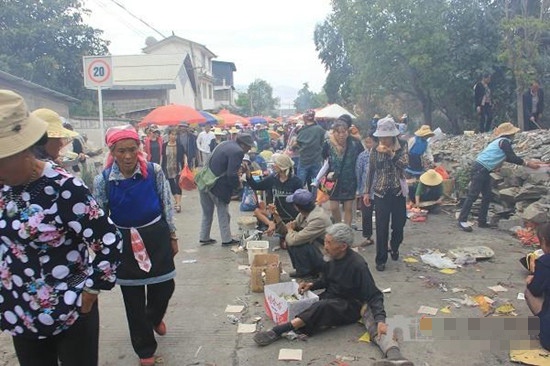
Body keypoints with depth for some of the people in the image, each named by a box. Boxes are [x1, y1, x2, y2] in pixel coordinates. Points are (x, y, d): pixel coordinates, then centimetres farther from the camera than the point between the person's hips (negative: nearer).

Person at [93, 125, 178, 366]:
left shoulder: (154, 171, -10)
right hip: (125, 242, 0)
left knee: (164, 287, 11)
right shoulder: (103, 180, -11)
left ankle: (155, 317, 48)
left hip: (156, 236, 1)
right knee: (133, 298, 10)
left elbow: (167, 205, -1)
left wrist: (172, 236, 3)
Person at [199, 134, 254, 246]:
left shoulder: (225, 144, 9)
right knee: (223, 213, 8)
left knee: (207, 212, 20)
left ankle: (204, 238, 30)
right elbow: (232, 174, -23)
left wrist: (237, 171, 13)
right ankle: (226, 240, 19)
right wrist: (238, 184, -4)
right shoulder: (238, 152, -17)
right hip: (217, 186, -8)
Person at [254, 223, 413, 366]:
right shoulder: (332, 258, 0)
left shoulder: (357, 265, -20)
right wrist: (312, 285, -1)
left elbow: (374, 295, -19)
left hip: (350, 306, -7)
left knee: (324, 306, -36)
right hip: (331, 300, 7)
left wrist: (381, 319, -34)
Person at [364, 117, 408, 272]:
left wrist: (389, 152, -23)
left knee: (399, 223, 12)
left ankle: (394, 247, 40)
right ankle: (381, 259, 8)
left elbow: (404, 163, -18)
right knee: (381, 227, -2)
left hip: (398, 191, 1)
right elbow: (370, 171, 4)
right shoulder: (375, 150, -2)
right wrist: (367, 191, 4)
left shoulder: (402, 147, -2)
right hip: (381, 192, -1)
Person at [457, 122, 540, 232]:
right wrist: (527, 164, -7)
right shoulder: (504, 141, -8)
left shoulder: (500, 141, 20)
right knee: (473, 195, -12)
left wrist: (525, 161, 28)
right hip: (480, 169, -10)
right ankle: (462, 221, -13)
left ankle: (482, 221, 16)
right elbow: (512, 158, -14)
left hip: (484, 171, 10)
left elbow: (508, 158, 29)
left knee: (487, 197, 12)